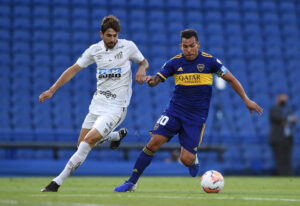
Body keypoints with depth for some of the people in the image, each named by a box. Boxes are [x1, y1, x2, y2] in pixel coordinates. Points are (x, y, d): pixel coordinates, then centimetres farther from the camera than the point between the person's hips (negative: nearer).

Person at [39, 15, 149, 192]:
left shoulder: (128, 46, -6)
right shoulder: (94, 50, 2)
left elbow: (144, 61, 12)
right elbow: (74, 69, 9)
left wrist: (142, 69, -13)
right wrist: (52, 90, 6)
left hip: (116, 106, -5)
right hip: (97, 103, 5)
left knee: (89, 141, -18)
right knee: (82, 143, 9)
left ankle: (58, 182, -16)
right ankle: (117, 135, 37)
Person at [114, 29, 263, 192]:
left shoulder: (209, 61, -5)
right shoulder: (174, 62, 0)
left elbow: (230, 79, 4)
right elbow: (157, 79, -1)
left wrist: (246, 100, 1)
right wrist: (151, 80, -26)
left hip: (196, 116, -2)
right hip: (175, 110, 2)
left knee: (186, 159, -12)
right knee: (154, 143, -15)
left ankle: (193, 159, 28)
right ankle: (131, 182, -5)